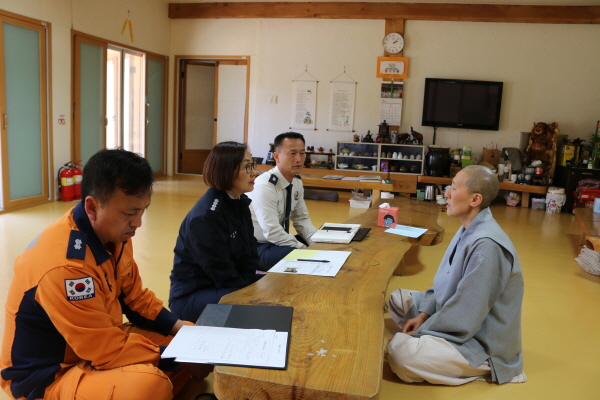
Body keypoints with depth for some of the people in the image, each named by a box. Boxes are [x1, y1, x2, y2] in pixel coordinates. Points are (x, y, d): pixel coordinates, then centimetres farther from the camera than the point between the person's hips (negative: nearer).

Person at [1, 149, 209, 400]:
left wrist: (181, 328, -6)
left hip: (100, 341, 8)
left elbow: (135, 297, 6)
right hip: (50, 374, -8)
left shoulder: (113, 234, -5)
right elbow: (109, 351, -27)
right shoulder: (63, 265, -32)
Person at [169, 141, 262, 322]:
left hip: (226, 286, 8)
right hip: (191, 297, -8)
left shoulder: (241, 204, 3)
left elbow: (249, 258, 2)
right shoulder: (206, 215, -22)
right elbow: (222, 274, -22)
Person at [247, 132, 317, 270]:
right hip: (258, 247, -8)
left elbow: (301, 219, 7)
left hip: (280, 240, 8)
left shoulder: (297, 182, 1)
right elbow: (271, 232, -29)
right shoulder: (264, 186, -25)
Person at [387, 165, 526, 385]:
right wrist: (424, 314, 0)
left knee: (400, 351, -27)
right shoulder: (470, 229, 2)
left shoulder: (486, 245, -29)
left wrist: (420, 332, -17)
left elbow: (466, 315, -27)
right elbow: (445, 282, 11)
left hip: (483, 341, -9)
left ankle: (485, 368, -6)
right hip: (459, 316, 9)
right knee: (398, 299, 13)